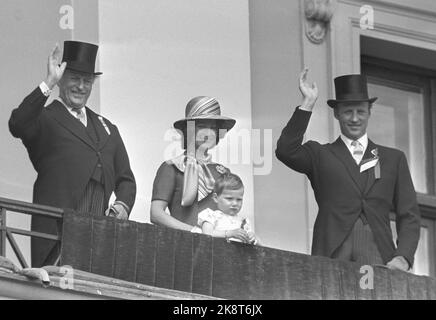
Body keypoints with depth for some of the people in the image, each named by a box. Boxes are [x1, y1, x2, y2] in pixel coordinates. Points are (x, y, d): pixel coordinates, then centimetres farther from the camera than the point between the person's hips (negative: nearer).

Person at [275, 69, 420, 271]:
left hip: (378, 256, 1)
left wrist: (403, 257, -3)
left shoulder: (393, 159, 20)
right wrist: (308, 104, -4)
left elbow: (409, 216, 15)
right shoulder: (320, 155, 17)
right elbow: (285, 151, -4)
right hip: (331, 258, -1)